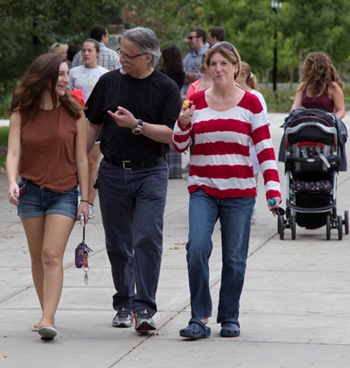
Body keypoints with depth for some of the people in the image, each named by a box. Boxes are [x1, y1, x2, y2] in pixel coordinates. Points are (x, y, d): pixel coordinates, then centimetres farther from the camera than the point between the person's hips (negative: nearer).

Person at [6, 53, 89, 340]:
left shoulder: (74, 113, -3)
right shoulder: (21, 113, -1)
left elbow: (81, 158, 0)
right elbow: (13, 153, -7)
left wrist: (85, 199, -2)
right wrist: (12, 183, -26)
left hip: (64, 193, -2)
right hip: (30, 192, 2)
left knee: (52, 256, -13)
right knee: (38, 257, 10)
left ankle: (48, 320, -19)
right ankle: (47, 313, 24)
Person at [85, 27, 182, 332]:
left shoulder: (167, 88, -3)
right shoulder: (109, 82, 5)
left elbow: (172, 134, -10)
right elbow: (92, 125, 12)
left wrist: (136, 125, -21)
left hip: (151, 173, -3)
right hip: (112, 172, 3)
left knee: (148, 239, -12)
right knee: (118, 244, 8)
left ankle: (144, 308, -11)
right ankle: (124, 304, 20)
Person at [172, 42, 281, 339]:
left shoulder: (250, 103, 2)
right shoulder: (196, 101, 7)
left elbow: (265, 147, 1)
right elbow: (180, 146, 10)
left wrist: (273, 187, -9)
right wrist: (183, 123, -11)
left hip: (239, 192, -1)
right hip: (203, 190, 1)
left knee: (234, 257, 3)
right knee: (197, 248, -16)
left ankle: (230, 317, 19)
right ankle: (200, 317, -8)